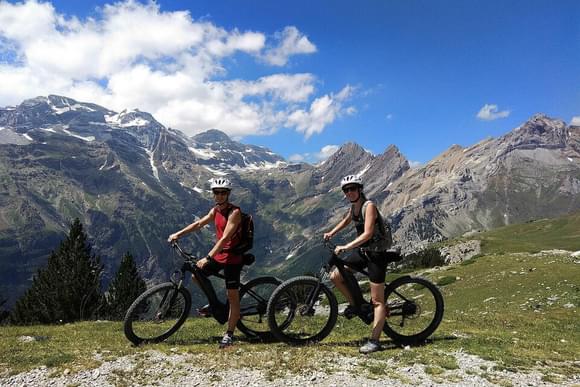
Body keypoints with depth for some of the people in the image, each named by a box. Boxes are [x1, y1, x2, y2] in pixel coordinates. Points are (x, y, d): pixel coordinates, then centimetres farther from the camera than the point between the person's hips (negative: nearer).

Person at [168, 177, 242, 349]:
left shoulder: (234, 212, -20)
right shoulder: (215, 210, 6)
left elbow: (225, 238, -27)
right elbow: (198, 224, 14)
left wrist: (207, 258, -33)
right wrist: (178, 234, 4)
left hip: (232, 258, -8)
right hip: (218, 255, 8)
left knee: (233, 296, -3)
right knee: (196, 276, 8)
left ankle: (229, 334, 7)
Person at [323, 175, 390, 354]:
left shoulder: (369, 206, -19)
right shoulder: (354, 206, 6)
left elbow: (367, 233, -29)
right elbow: (346, 220, 28)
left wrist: (346, 247, -34)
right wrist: (331, 233, 20)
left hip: (376, 253, -8)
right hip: (362, 251, 8)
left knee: (377, 300, -3)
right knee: (335, 276, -1)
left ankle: (374, 341, 2)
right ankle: (354, 305, 18)